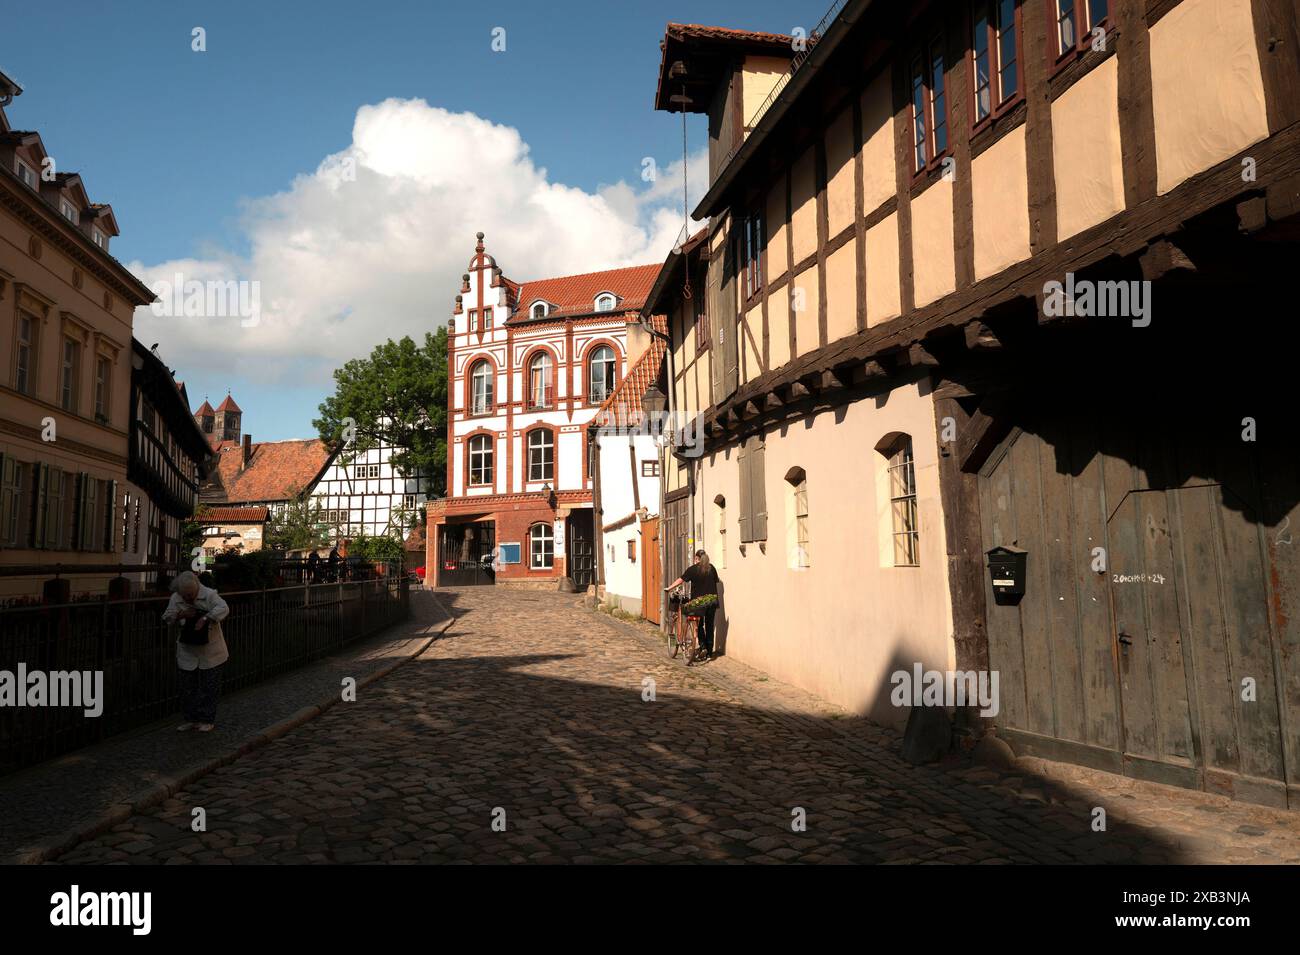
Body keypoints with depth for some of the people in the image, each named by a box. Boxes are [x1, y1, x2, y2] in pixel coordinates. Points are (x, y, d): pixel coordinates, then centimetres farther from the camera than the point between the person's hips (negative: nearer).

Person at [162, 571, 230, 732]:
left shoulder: (209, 594, -16)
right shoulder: (176, 598, -2)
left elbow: (223, 608, -29)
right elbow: (166, 619, 3)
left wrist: (205, 618, -41)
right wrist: (180, 615, -17)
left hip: (209, 649, -4)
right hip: (187, 650, 4)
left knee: (209, 686, 2)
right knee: (188, 687, 10)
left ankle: (208, 720, 13)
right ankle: (191, 719, 23)